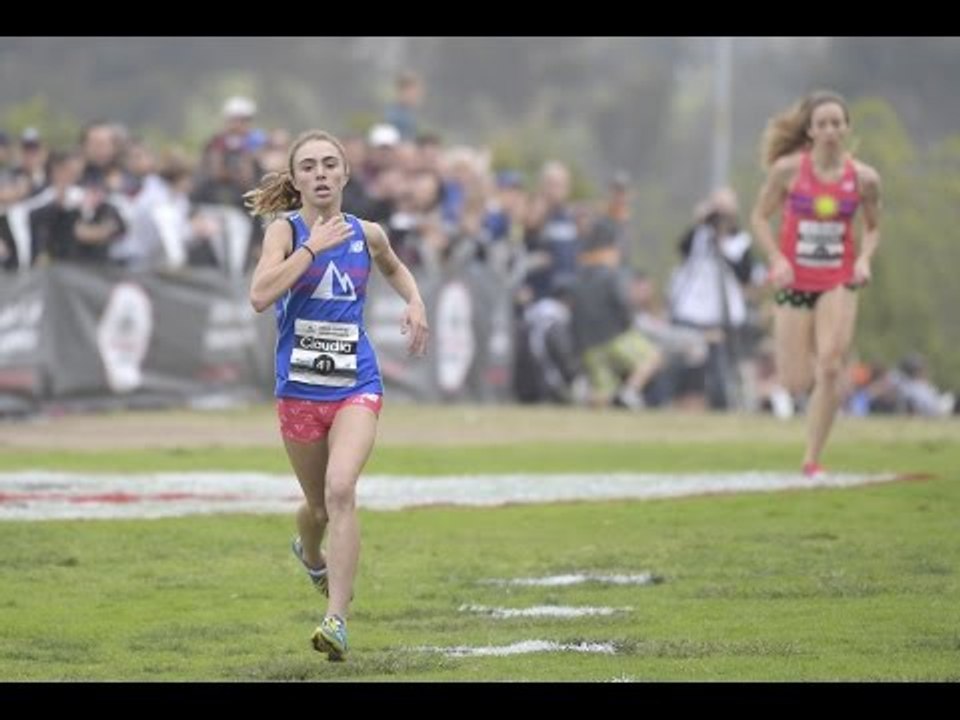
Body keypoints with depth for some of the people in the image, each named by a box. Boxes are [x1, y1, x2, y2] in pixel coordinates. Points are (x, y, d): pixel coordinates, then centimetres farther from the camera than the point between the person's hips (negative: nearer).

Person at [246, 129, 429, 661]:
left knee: (340, 490, -22)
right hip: (299, 390, 0)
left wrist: (415, 302, 9)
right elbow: (260, 296, -24)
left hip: (356, 385, 0)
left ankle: (337, 619, -23)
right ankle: (311, 554, 53)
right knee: (319, 505, 15)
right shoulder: (285, 230, -7)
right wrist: (313, 246, -25)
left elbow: (394, 268, 28)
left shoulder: (366, 234, 3)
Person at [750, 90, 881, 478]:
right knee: (796, 383, 0)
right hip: (795, 281, 0)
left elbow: (872, 227, 10)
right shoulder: (788, 169, -10)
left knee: (831, 368, -18)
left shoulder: (864, 178, -5)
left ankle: (812, 460, -6)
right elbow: (760, 216, 0)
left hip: (839, 281, 0)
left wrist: (864, 258, -9)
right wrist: (777, 259, -15)